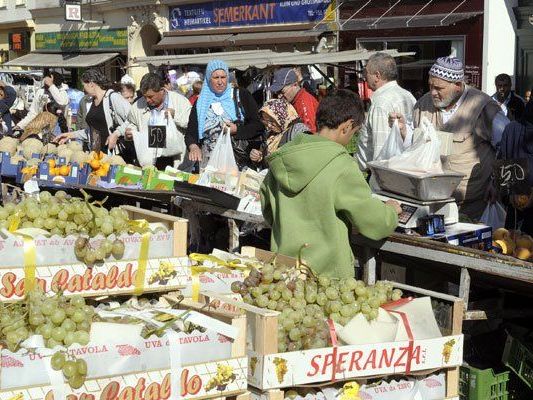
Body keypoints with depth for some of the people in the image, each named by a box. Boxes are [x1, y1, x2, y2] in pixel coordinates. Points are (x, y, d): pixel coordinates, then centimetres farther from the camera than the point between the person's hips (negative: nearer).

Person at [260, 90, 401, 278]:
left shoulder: (281, 157, 1)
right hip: (327, 272, -6)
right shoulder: (342, 166, -17)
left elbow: (267, 211, 14)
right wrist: (391, 210, 12)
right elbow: (375, 224, -9)